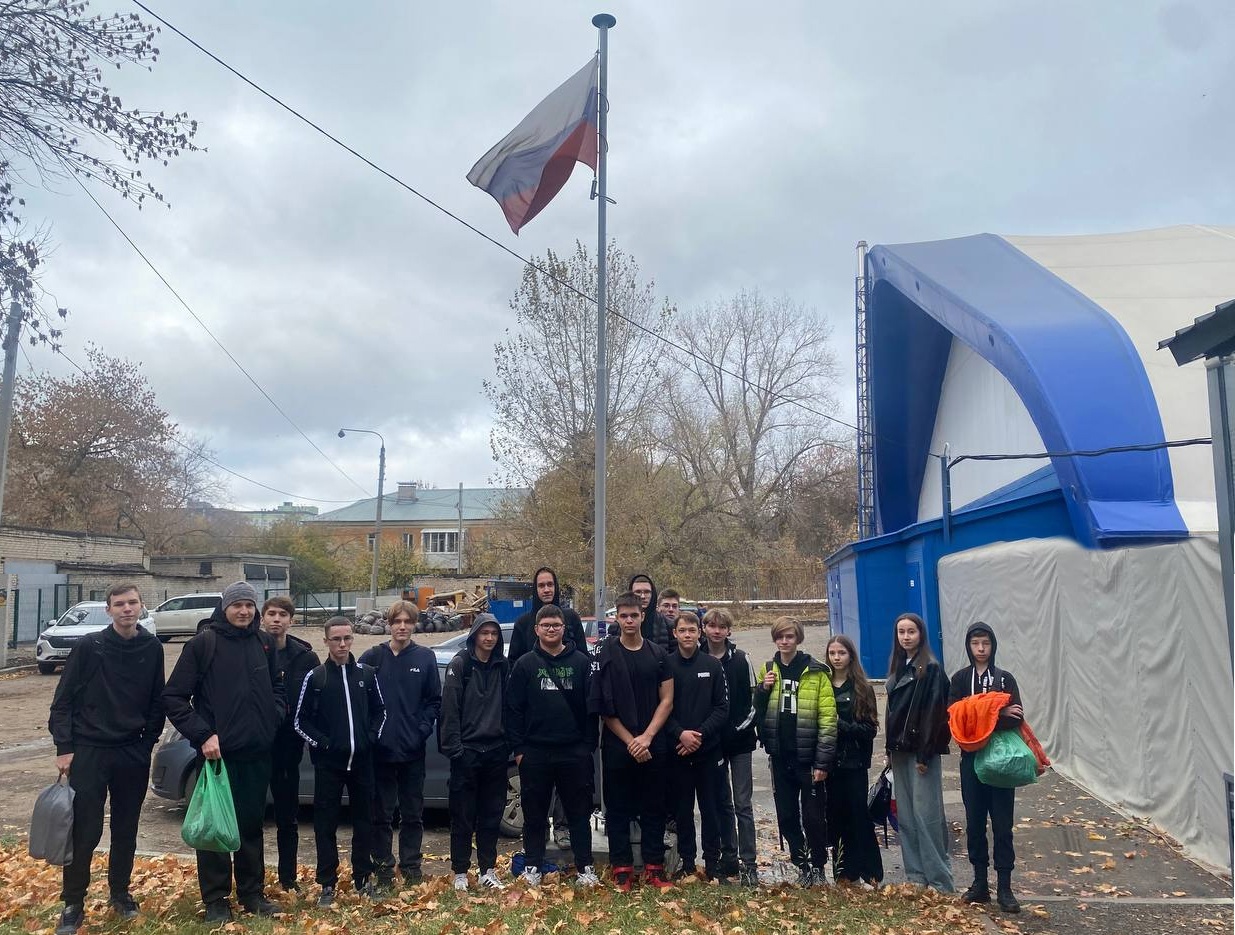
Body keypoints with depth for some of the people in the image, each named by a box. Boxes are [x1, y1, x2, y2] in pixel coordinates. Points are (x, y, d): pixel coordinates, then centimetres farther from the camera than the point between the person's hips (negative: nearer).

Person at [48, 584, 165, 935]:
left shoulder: (152, 648, 1)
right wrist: (64, 748, -9)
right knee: (84, 831, -1)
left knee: (126, 830, 12)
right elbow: (64, 700, -5)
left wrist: (148, 741, 6)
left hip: (134, 755, 3)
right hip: (89, 752, -3)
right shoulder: (89, 647, -7)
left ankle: (120, 892, 29)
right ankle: (73, 903, 14)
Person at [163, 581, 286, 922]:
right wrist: (202, 735, -15)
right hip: (217, 751, -4)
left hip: (257, 752, 4)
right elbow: (173, 697, -8)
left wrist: (276, 714, 1)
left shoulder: (264, 643, 6)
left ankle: (252, 892, 25)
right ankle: (215, 898, 18)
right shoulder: (203, 643, -8)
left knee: (252, 824, 13)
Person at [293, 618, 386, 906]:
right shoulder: (315, 677, -2)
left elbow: (379, 711, 14)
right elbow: (301, 720, 1)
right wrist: (322, 743, -8)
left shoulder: (367, 674, 5)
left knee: (364, 821, 9)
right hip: (328, 763, -2)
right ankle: (327, 884, 13)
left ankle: (363, 879, 21)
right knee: (326, 824, 2)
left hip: (362, 761, 2)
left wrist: (371, 738, 0)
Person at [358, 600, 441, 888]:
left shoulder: (425, 657, 1)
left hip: (413, 749, 1)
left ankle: (411, 866, 23)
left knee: (413, 813, 10)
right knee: (382, 814, 8)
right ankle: (383, 868, 20)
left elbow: (435, 700, 4)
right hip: (380, 749, -1)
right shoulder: (373, 657, -1)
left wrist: (422, 730, -7)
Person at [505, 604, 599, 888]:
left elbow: (591, 706, 4)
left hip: (575, 752, 0)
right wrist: (517, 748, -4)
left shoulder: (581, 662, 4)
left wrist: (589, 745, -1)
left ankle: (585, 867, 17)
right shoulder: (524, 664, 3)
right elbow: (513, 709, 1)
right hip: (534, 752, 0)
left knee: (579, 813, 7)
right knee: (534, 814, 9)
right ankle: (532, 867, 21)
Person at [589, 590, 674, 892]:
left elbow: (667, 700, 2)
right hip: (617, 746, -2)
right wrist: (630, 741, -10)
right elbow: (603, 708, -4)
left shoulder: (658, 654, 5)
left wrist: (647, 737, -10)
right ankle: (622, 869, 15)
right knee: (618, 810, 5)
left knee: (654, 809, 8)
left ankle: (654, 868, 17)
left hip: (653, 746, 2)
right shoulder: (605, 655, -1)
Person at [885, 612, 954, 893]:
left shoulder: (931, 669, -8)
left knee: (926, 814, -6)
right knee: (905, 815, 9)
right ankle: (916, 875, 18)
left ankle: (939, 880, 1)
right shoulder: (898, 667, 13)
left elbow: (934, 713, -14)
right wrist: (890, 749, 11)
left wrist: (925, 754, -18)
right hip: (900, 750, 7)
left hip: (922, 750, -7)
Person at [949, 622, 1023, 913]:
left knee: (1002, 824, 2)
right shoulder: (960, 679, 4)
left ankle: (1004, 887, 9)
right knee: (974, 822, 7)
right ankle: (980, 882, 18)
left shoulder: (1005, 678, 3)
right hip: (972, 758, 1)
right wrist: (998, 714, -15)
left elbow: (1016, 719, -9)